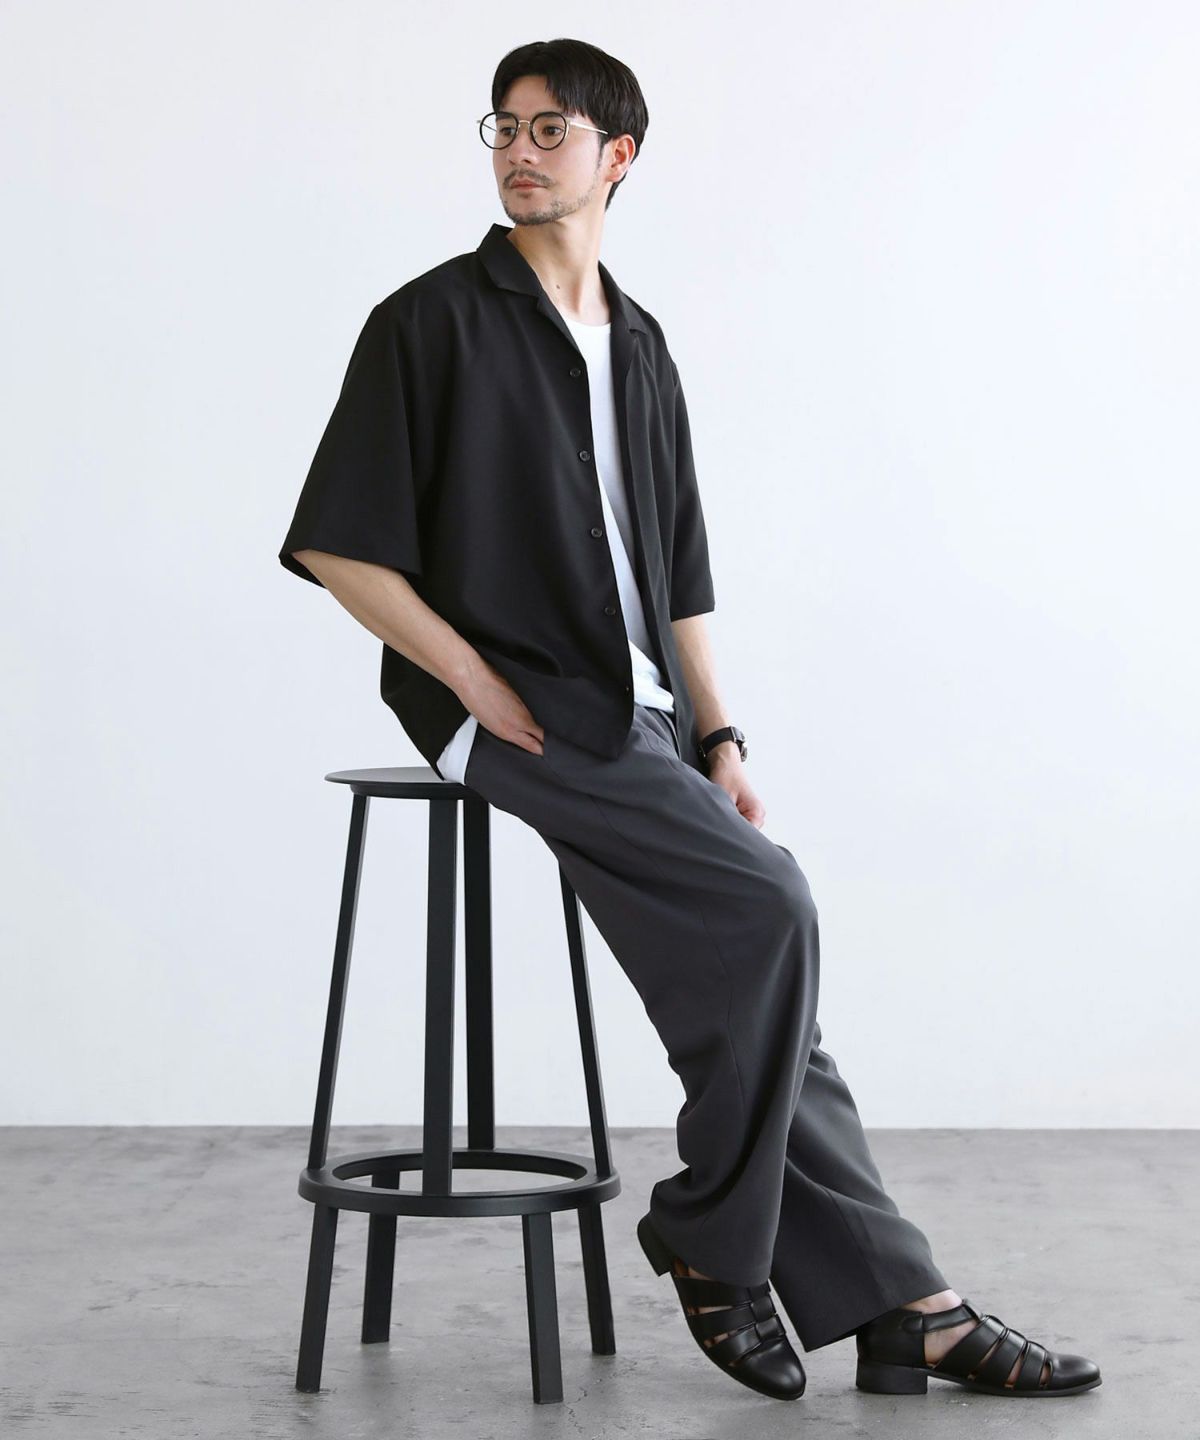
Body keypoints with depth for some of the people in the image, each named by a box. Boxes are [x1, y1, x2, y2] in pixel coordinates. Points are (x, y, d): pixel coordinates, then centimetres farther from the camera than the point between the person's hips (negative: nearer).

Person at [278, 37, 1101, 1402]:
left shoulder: (639, 346, 18)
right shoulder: (434, 321, -3)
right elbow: (335, 544, -7)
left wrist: (719, 741, 9)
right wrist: (480, 687, -13)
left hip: (636, 716, 6)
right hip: (515, 713, -6)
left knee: (750, 981, -2)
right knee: (766, 910, -20)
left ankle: (897, 1310, 2)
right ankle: (715, 1238, -5)